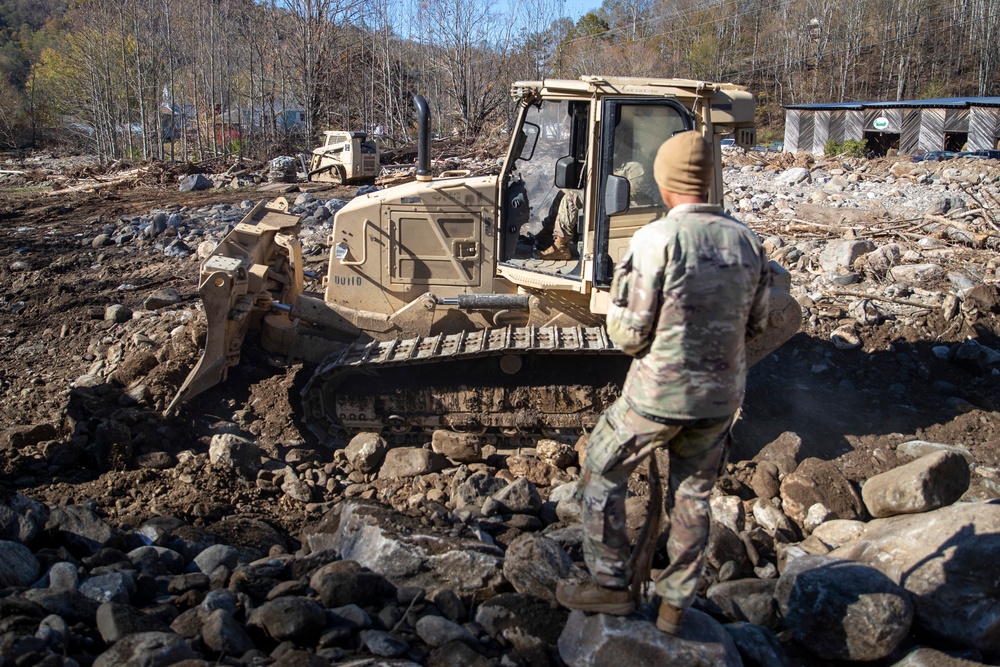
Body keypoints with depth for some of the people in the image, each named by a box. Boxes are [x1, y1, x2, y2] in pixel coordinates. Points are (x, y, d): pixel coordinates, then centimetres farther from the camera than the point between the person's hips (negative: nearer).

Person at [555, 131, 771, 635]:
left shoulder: (656, 240, -18)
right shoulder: (746, 241, 0)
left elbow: (628, 336, -15)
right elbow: (755, 324, 9)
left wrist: (619, 286, 3)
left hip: (658, 393, -5)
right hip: (721, 396, 6)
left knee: (602, 472, 16)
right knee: (693, 496, 19)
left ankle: (610, 586, 22)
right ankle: (675, 605, 30)